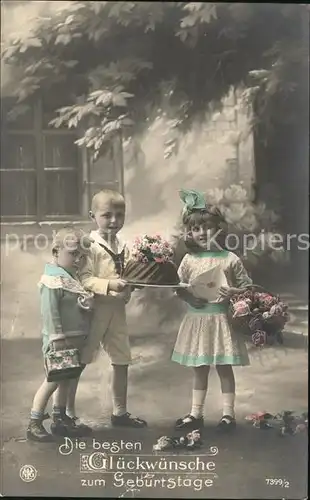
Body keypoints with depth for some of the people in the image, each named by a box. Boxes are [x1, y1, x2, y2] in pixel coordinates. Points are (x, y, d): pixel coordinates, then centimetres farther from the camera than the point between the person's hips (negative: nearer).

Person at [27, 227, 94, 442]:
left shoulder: (72, 278, 11)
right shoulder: (52, 280, -18)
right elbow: (50, 313, -22)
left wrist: (87, 303, 7)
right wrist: (57, 339, -22)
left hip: (75, 340, 9)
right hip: (60, 341, -9)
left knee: (65, 380, 16)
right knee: (52, 380, -2)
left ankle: (60, 419, 27)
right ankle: (34, 423, 9)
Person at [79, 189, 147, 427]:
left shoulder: (123, 246, 9)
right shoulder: (89, 245, -13)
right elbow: (83, 278, -21)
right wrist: (109, 285, -31)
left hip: (118, 309, 7)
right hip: (94, 308, -7)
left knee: (122, 360, 14)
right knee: (78, 361, 1)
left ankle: (120, 412, 29)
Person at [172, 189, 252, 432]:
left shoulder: (230, 259, -6)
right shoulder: (189, 260, 1)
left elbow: (248, 286, 0)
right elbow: (178, 286, 6)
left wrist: (233, 292, -18)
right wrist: (188, 296, -13)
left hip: (222, 319, -3)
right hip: (197, 320, 3)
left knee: (224, 367, 7)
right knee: (200, 368, 13)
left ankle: (228, 413, 20)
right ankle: (196, 414, 24)